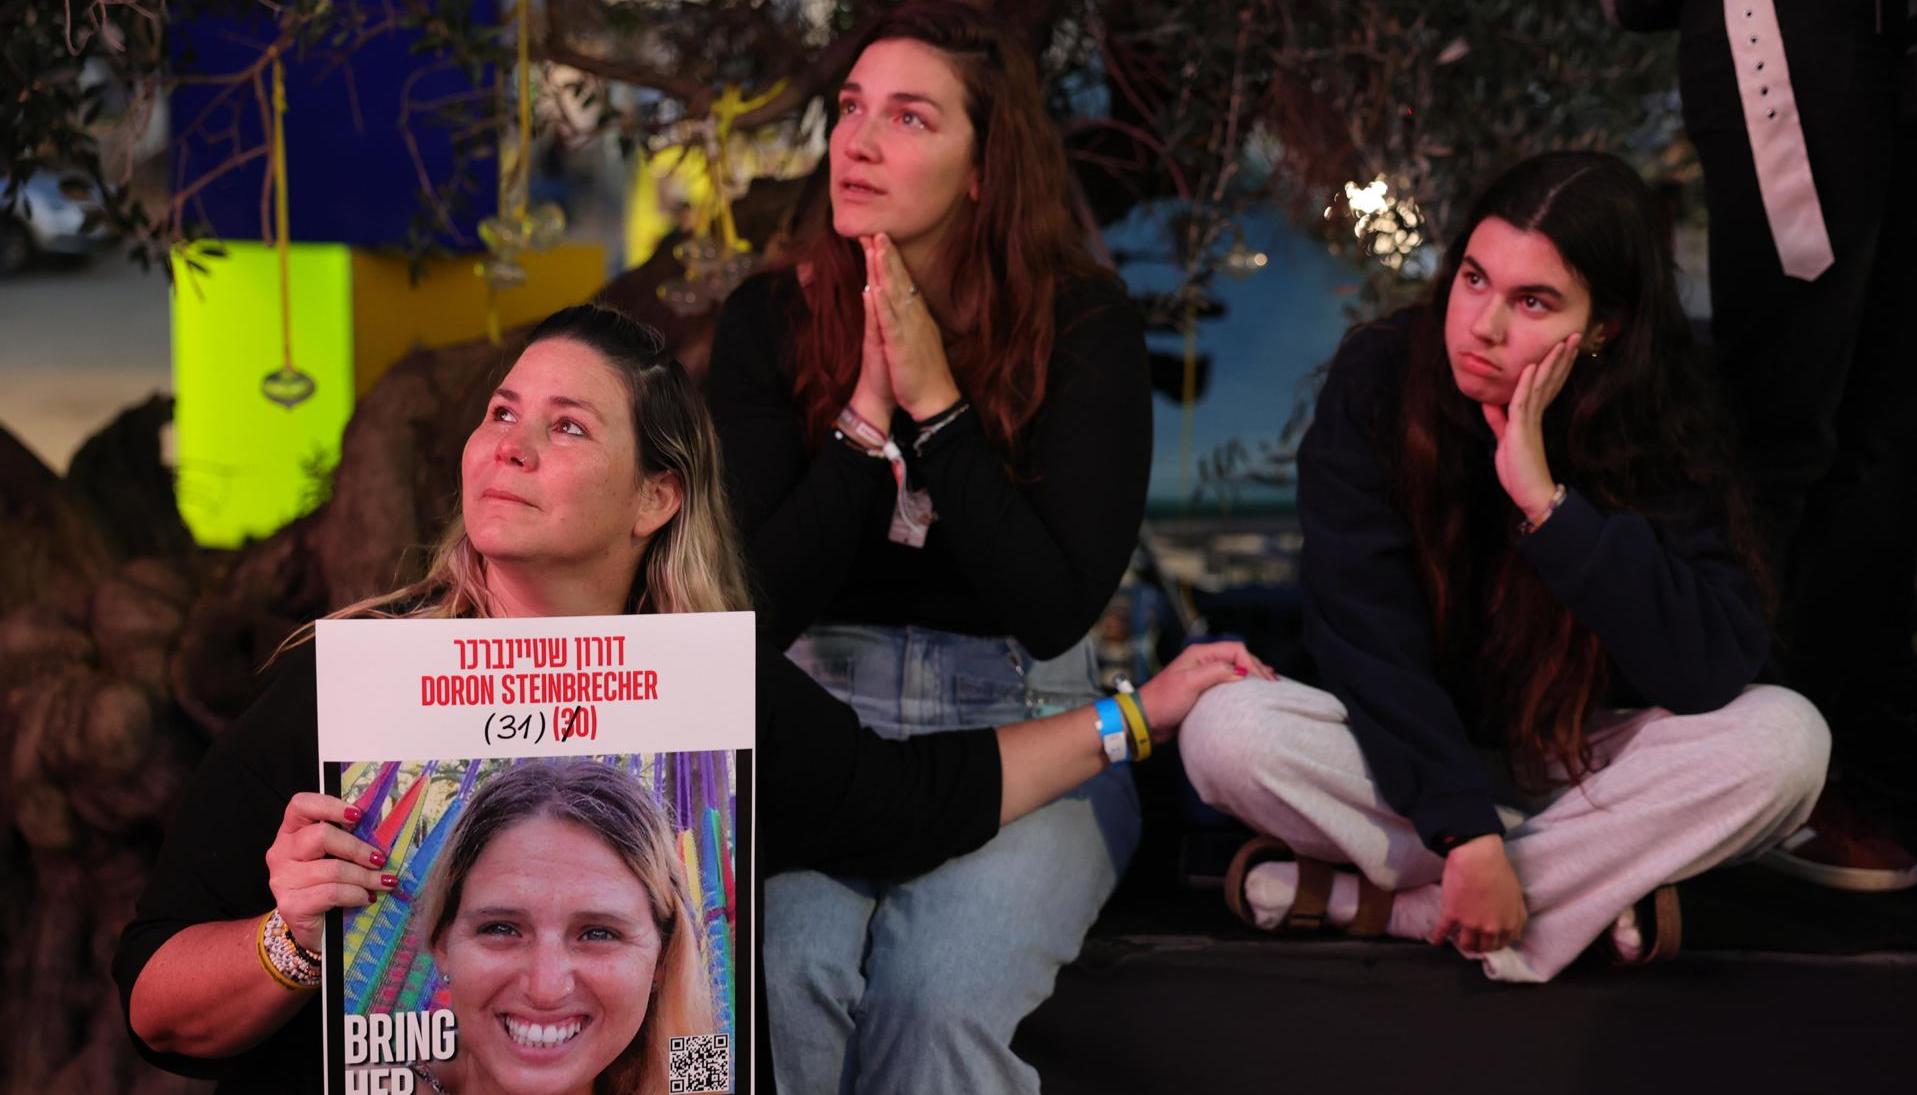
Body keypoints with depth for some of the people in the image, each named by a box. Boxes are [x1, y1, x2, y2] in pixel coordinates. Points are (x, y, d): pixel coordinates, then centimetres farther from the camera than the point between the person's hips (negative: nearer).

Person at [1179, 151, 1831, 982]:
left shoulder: (1658, 424, -15)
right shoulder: (1377, 378, -16)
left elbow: (1714, 671, -28)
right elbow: (1363, 628, -20)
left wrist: (1544, 498, -33)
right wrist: (1467, 829, -29)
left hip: (1578, 763, 1)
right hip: (1410, 750, 0)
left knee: (1786, 740, -27)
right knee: (1224, 731, -29)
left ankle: (1360, 899, -26)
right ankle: (1590, 890, -23)